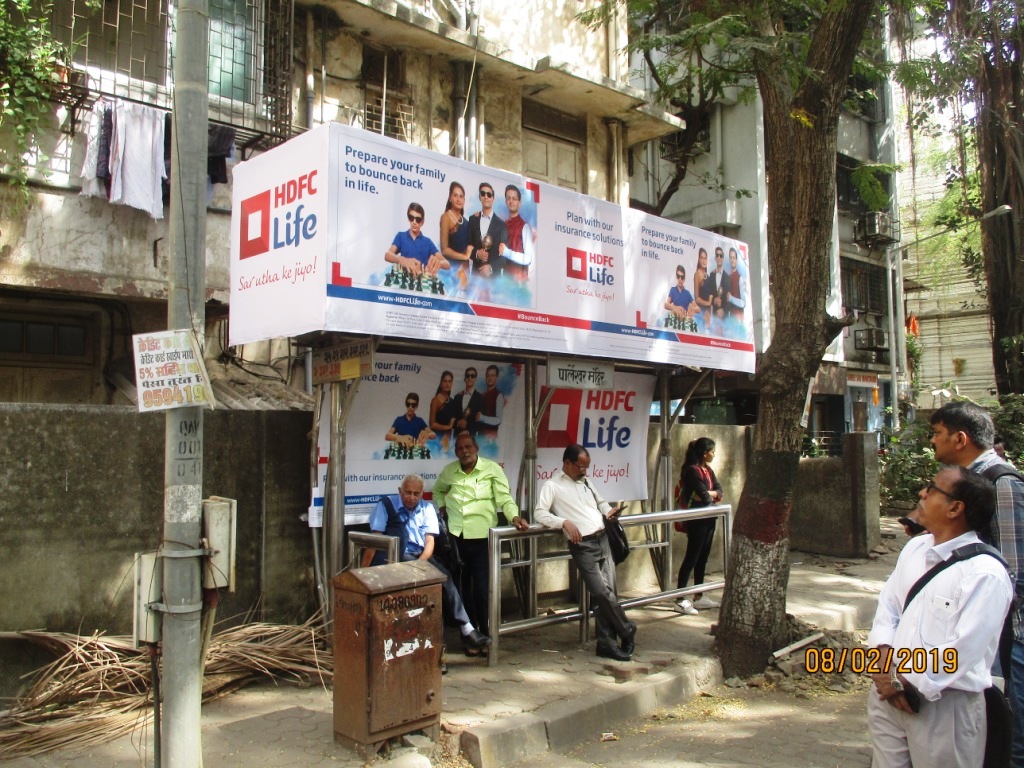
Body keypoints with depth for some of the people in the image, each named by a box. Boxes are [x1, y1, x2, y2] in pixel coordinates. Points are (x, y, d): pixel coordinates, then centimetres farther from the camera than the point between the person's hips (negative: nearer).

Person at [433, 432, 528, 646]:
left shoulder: (492, 468, -5)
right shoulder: (448, 471, 6)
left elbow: (504, 498, -10)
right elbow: (438, 490, 26)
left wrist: (514, 517, -26)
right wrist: (442, 508, 10)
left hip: (482, 537, -4)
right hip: (455, 537, 4)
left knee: (482, 589, -1)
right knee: (461, 588, 12)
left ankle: (485, 636, 15)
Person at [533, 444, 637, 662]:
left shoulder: (585, 482, 18)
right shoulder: (552, 486, -2)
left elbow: (600, 502, 32)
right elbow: (539, 513, -12)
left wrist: (609, 510, 9)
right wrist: (565, 522, -24)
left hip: (603, 540, 7)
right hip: (583, 546, -6)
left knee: (609, 592, 2)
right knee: (601, 592, -12)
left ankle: (606, 643, 10)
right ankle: (627, 630, 9)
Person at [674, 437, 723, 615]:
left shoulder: (708, 470, 13)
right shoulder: (692, 470, -16)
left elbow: (719, 490, 4)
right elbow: (705, 497, -20)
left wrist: (708, 493, -13)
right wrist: (711, 495, 0)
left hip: (708, 519, 9)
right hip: (697, 520, -9)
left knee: (702, 558, 13)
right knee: (691, 558, -7)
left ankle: (699, 597, 22)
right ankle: (680, 600, -4)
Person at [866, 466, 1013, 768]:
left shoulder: (986, 574, -18)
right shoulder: (915, 547, 5)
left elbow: (962, 651, -20)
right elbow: (887, 604, 7)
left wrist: (903, 681, -14)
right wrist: (885, 659, -8)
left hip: (946, 706, -6)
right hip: (890, 693, 6)